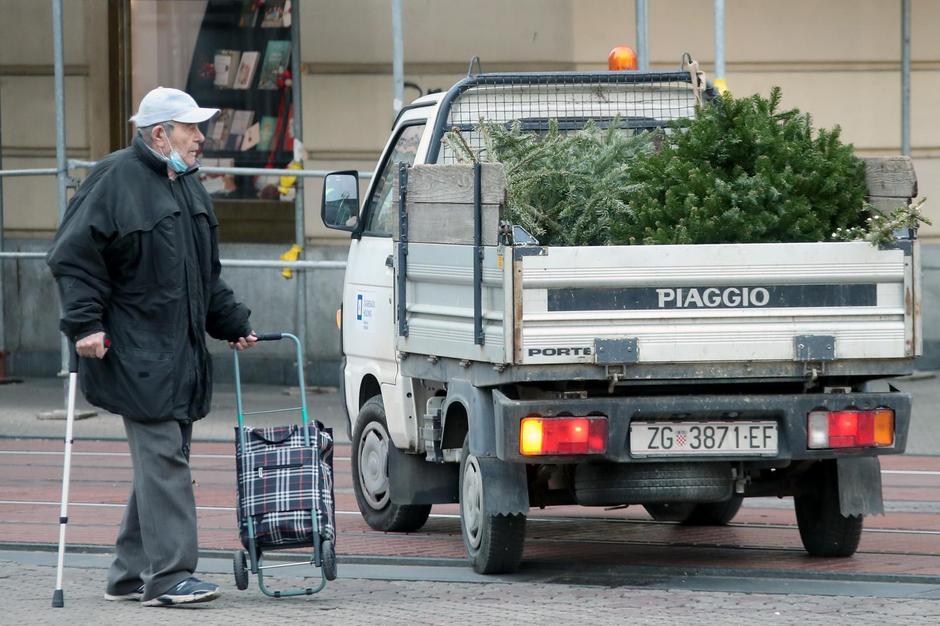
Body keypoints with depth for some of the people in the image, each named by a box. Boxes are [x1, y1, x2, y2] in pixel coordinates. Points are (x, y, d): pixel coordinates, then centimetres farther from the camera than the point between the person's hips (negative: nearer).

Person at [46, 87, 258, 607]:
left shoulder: (187, 187, 18)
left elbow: (207, 276, 28)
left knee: (161, 462, 10)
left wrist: (232, 323, 23)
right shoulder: (115, 179, -9)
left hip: (181, 353, 9)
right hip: (137, 355, -9)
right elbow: (73, 257, -12)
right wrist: (84, 323, -19)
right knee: (162, 459, -13)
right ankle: (168, 576, -13)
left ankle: (131, 574, 16)